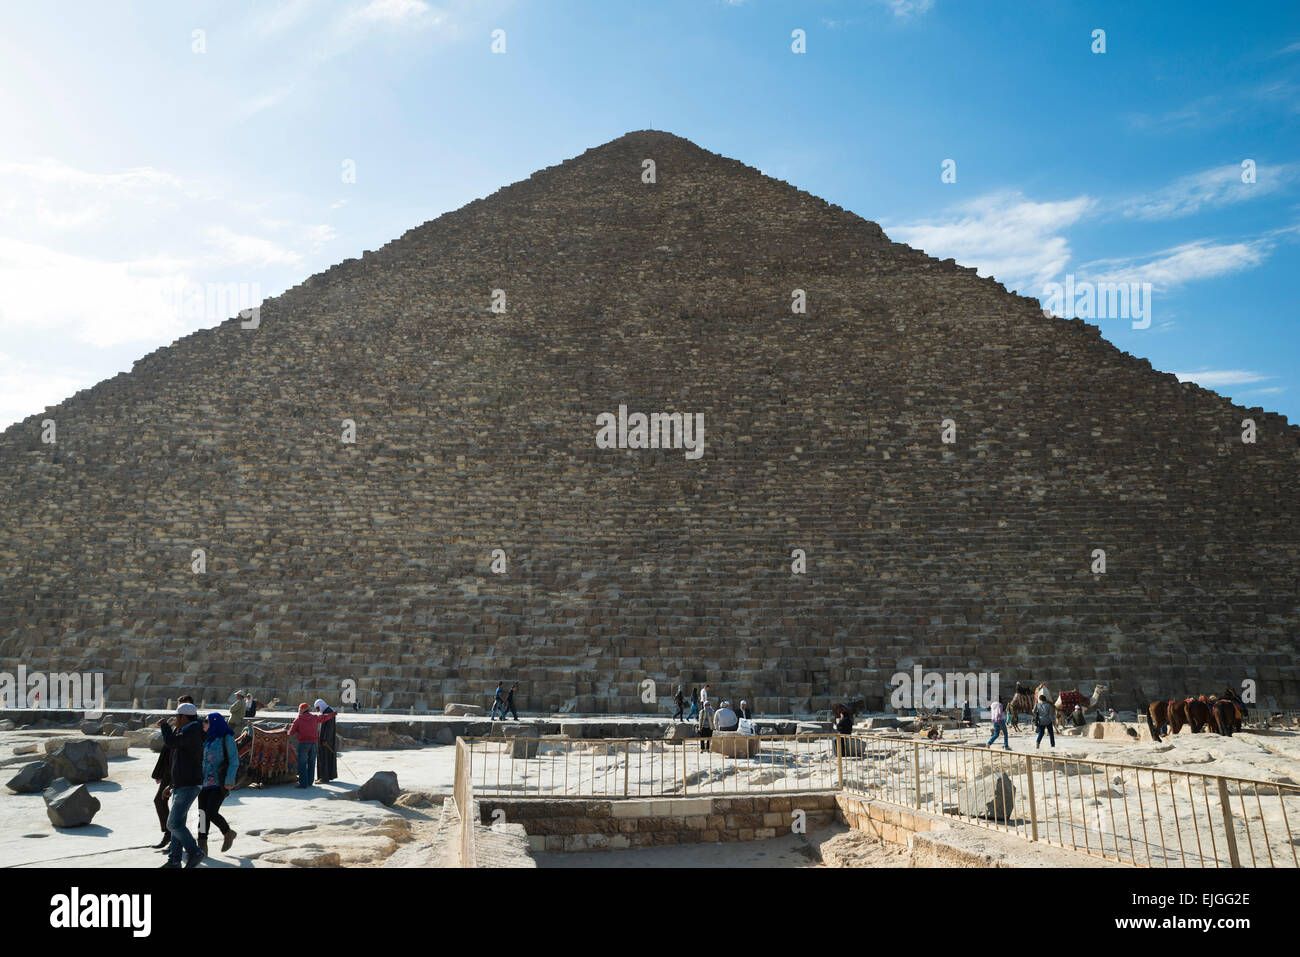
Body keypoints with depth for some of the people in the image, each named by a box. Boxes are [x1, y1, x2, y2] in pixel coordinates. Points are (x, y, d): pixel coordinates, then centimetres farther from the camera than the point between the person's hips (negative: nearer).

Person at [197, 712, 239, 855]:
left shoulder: (227, 738, -7)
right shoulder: (208, 740, 14)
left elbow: (234, 761, -12)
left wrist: (229, 781, -19)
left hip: (220, 784, -7)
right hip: (206, 783, 7)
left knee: (211, 813, -13)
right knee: (203, 813, 0)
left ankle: (228, 833, 12)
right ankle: (202, 847, 5)